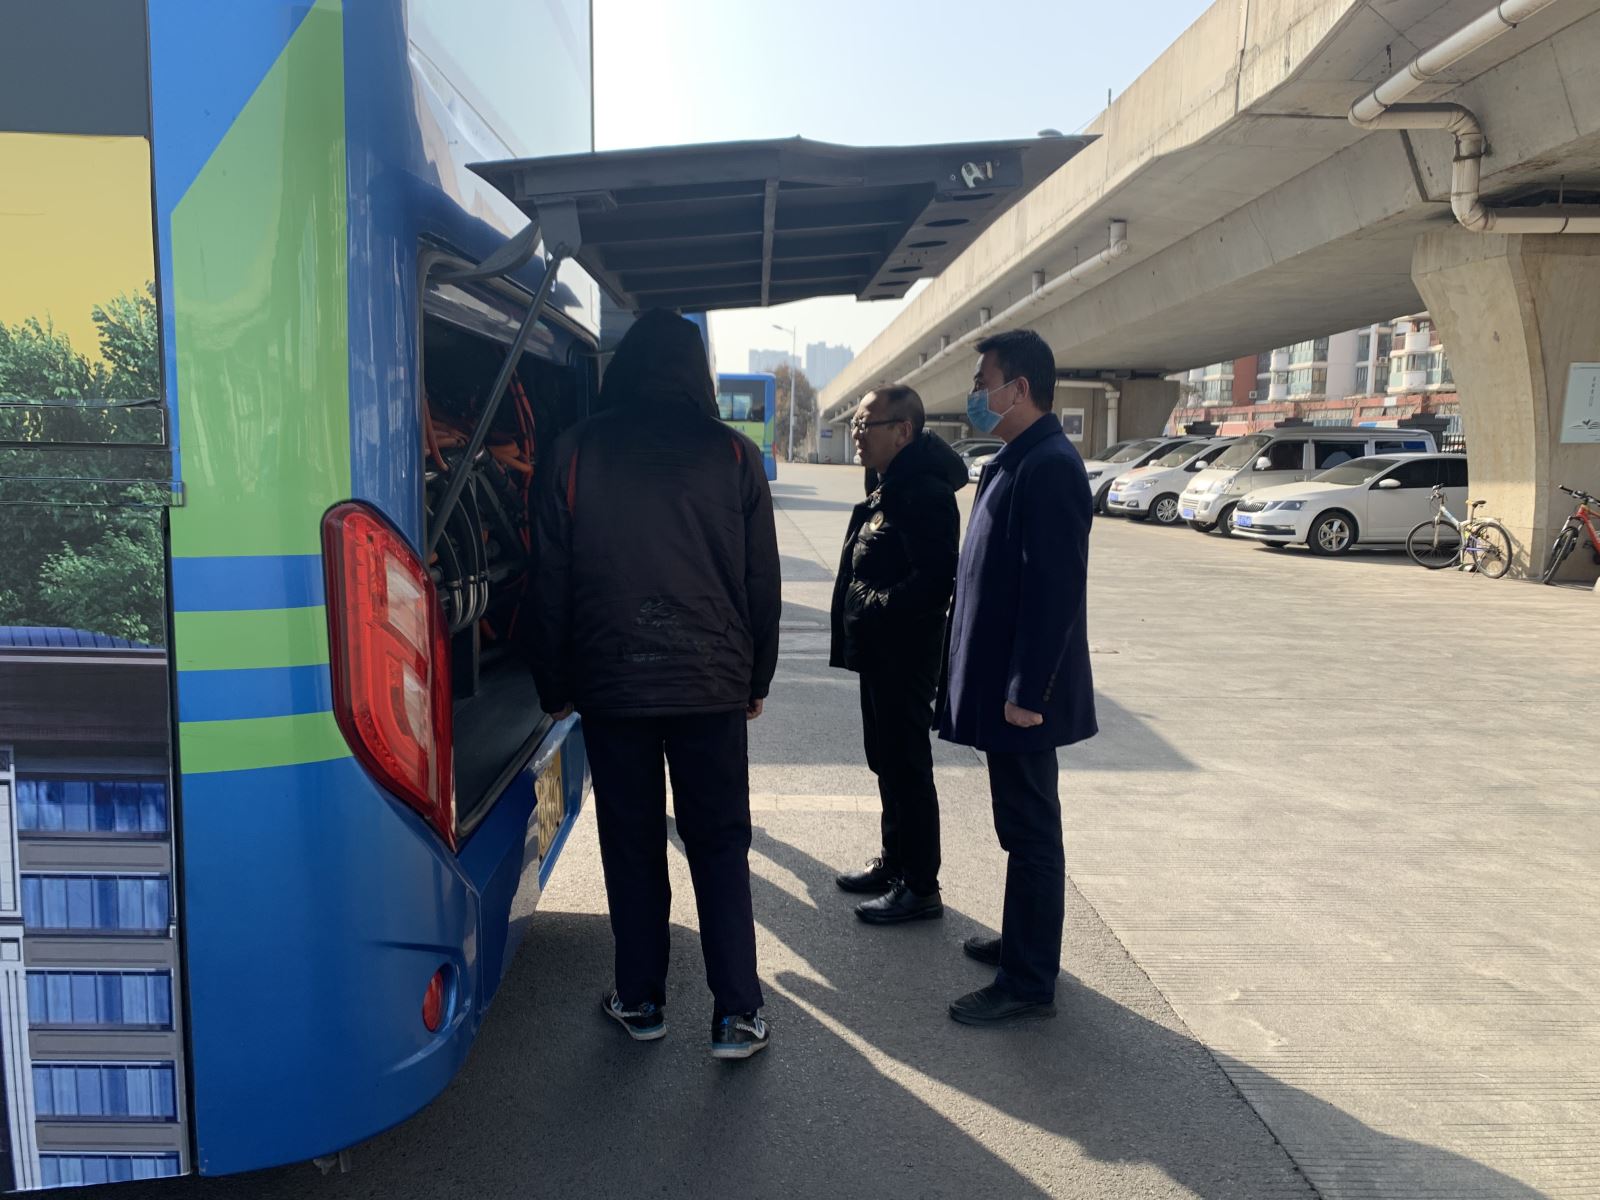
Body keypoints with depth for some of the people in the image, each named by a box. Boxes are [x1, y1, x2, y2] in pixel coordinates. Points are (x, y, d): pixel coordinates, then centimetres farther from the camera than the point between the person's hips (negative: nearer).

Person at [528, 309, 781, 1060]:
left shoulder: (576, 452, -1)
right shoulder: (733, 454, 0)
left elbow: (552, 583, 2)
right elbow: (762, 582, 3)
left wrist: (554, 686, 11)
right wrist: (757, 679, 13)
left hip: (610, 684, 0)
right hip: (712, 684, 0)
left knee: (631, 846, 13)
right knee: (720, 847, 8)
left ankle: (640, 1001, 24)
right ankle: (736, 1015, 11)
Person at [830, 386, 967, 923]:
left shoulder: (925, 493, -19)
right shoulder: (888, 489, 13)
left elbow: (933, 580, -27)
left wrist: (877, 607, -19)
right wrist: (857, 623, 7)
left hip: (905, 656, -10)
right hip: (879, 652, 10)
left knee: (906, 766, -1)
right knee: (886, 759, 19)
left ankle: (920, 887, 12)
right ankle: (894, 862, 34)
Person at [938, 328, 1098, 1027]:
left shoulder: (1049, 467, -18)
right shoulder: (1016, 462, 13)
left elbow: (1054, 589, -24)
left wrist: (1026, 692, -23)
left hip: (1023, 691, -10)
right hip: (1000, 681, 10)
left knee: (1030, 832, 1)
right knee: (1023, 827, 20)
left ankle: (1029, 984, 14)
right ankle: (1022, 942, 36)